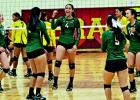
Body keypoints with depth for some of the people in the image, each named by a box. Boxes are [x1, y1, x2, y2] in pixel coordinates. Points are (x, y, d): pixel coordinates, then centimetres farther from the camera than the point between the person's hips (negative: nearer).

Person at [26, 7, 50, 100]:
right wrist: (48, 42, 24)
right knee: (41, 73, -2)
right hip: (38, 50, -7)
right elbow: (46, 35, 1)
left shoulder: (29, 24, 12)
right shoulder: (41, 23, -5)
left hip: (29, 50, 7)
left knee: (35, 73, 16)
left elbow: (30, 36, 15)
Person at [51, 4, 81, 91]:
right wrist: (53, 18, -24)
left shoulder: (75, 20, -1)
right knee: (57, 62, -13)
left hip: (71, 43, -1)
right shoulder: (61, 19, 3)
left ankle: (71, 83, 18)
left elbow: (78, 33, 0)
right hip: (61, 42, 1)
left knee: (71, 64, 7)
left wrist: (76, 44, -10)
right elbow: (53, 27, -11)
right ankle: (55, 82, -12)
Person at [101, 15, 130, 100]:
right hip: (122, 61, 3)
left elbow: (103, 49, 5)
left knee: (107, 85, 18)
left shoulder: (106, 34, -4)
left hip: (111, 62, -3)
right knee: (124, 87, 1)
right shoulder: (121, 33, 7)